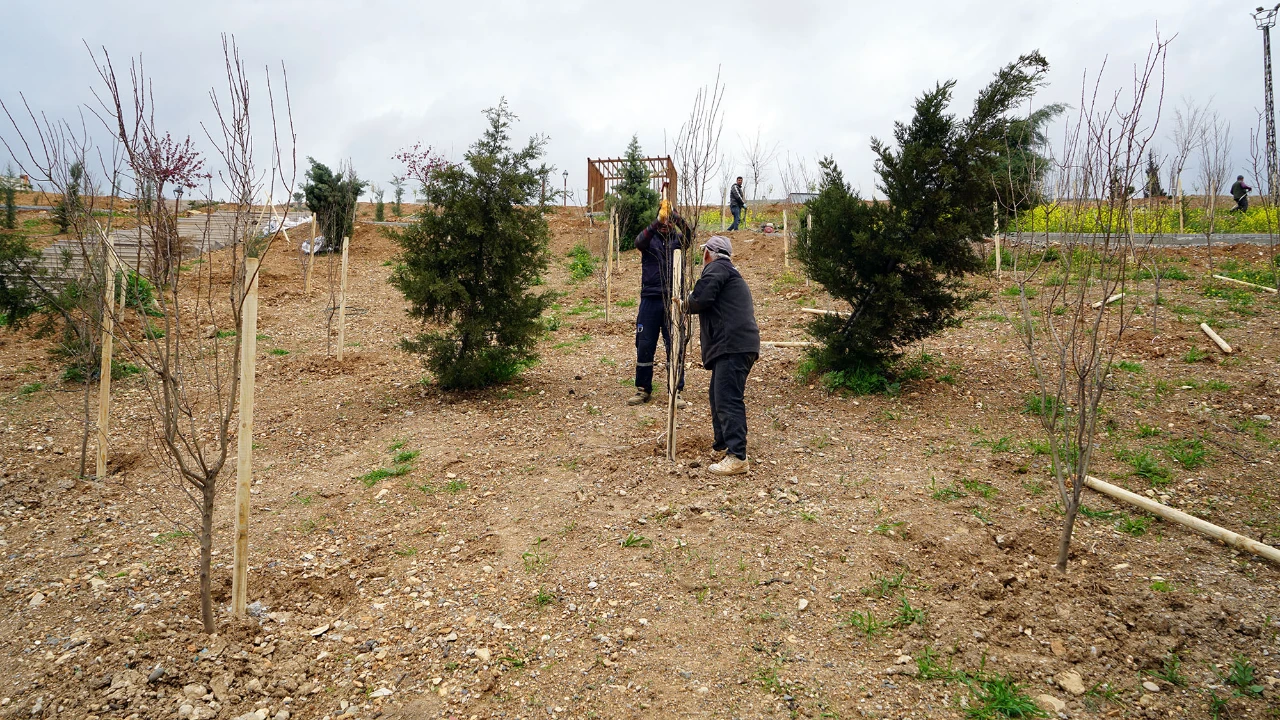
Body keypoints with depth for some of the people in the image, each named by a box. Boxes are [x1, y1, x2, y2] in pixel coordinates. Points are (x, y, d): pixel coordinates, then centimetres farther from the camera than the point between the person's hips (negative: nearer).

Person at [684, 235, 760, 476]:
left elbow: (701, 298, -16)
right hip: (732, 345, 11)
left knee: (727, 399, -14)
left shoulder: (717, 267, -2)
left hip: (734, 345, -11)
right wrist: (691, 304, 19)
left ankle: (737, 457, -18)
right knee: (718, 396, 20)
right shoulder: (728, 270, 29)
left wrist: (686, 303, 3)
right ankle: (723, 444, 30)